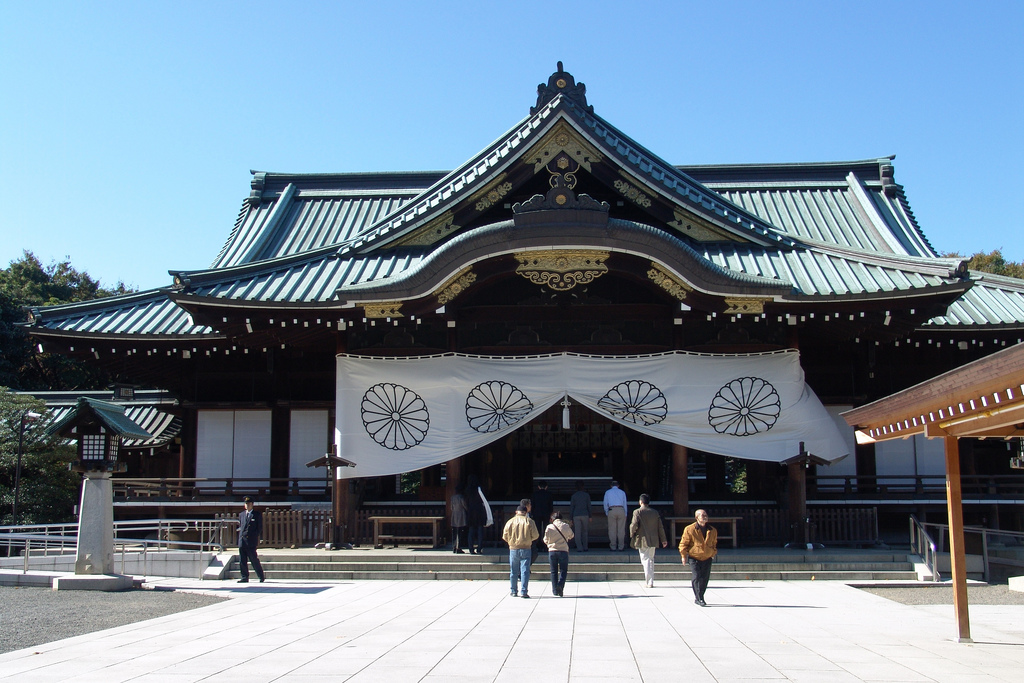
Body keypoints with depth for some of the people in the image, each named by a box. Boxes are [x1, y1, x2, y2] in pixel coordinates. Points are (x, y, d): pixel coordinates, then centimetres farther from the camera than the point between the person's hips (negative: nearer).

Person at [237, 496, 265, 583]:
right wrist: (240, 538, 11)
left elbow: (260, 527, 2)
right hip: (242, 541, 5)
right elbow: (240, 527, 20)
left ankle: (261, 576, 8)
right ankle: (245, 577, 7)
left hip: (251, 541, -5)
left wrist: (257, 537, -5)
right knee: (242, 560, 2)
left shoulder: (257, 514, 3)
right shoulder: (241, 514, 17)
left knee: (254, 559, -4)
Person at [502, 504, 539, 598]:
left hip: (513, 549, 2)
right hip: (525, 548, -2)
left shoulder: (510, 522, 2)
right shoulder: (529, 521, -3)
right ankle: (524, 592, -7)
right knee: (525, 571, -1)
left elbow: (505, 536, 5)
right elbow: (535, 535, -3)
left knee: (513, 571, 11)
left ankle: (514, 592, 16)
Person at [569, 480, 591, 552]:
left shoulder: (574, 496, 3)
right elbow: (589, 506, 4)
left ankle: (579, 548, -7)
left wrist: (571, 518, 7)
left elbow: (571, 507, 3)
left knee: (577, 532, 0)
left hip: (576, 515, 0)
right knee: (585, 531, 14)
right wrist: (590, 516, 11)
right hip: (585, 514, 0)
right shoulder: (586, 495, 2)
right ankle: (585, 547, 13)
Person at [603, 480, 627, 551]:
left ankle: (613, 547, 1)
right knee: (621, 529, 4)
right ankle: (621, 547, 3)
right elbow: (624, 504, 15)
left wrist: (607, 513, 22)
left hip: (612, 510, -1)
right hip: (621, 510, 1)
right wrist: (625, 514, 19)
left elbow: (605, 504, 12)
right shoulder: (622, 492, 16)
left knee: (612, 530, 2)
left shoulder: (607, 492, 14)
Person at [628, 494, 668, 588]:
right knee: (651, 560, 16)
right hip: (653, 540, 5)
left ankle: (649, 582, -10)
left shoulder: (637, 512, -8)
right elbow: (660, 527, 10)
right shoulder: (655, 512, 7)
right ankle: (650, 581, 19)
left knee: (645, 559, -2)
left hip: (643, 540, -5)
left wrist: (632, 535, 4)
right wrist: (663, 540, 17)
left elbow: (634, 525, -15)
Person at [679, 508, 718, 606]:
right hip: (694, 558, -4)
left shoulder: (713, 530, 5)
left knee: (705, 579, 4)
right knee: (697, 577, -11)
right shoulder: (690, 529, -8)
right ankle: (699, 599, -2)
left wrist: (713, 553, 18)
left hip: (707, 558, 4)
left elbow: (714, 543, 21)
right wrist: (684, 556, -2)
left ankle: (698, 597, 21)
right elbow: (683, 543, -1)